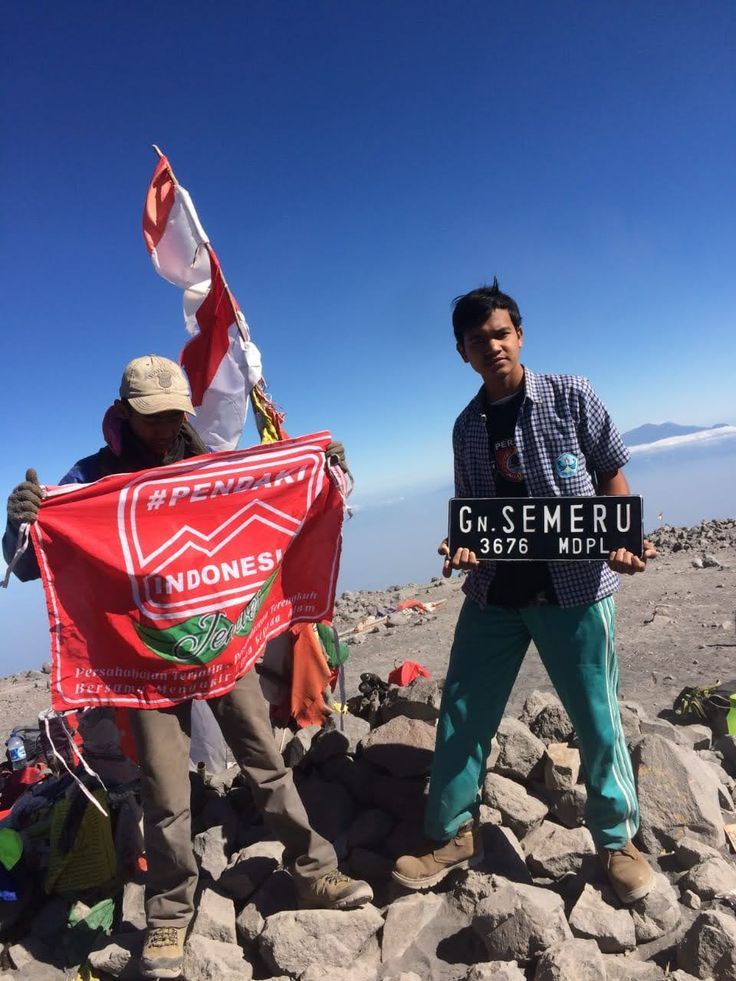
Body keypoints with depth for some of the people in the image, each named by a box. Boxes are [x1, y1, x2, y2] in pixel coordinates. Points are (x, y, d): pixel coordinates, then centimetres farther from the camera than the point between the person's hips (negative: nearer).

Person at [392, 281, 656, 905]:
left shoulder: (571, 396, -1)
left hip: (575, 583, -3)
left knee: (597, 718, 7)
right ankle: (452, 834, 26)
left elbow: (613, 475, 2)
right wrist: (463, 544, -6)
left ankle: (618, 840, 31)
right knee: (462, 713, 7)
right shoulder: (467, 426, 9)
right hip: (495, 590, 4)